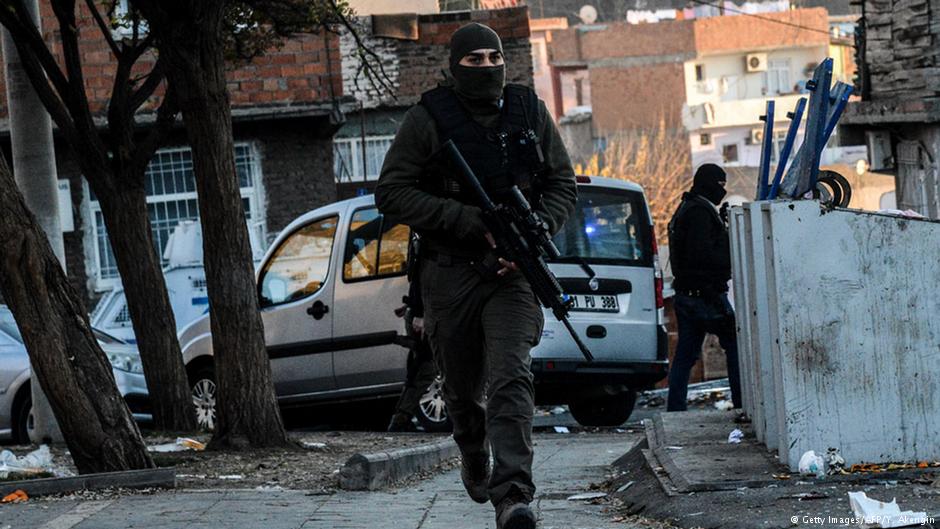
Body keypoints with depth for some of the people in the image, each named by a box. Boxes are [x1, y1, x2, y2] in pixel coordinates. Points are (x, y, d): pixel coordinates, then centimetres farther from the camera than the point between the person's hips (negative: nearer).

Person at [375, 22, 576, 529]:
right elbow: (392, 192, -9)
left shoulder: (529, 112, 5)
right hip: (451, 273, 0)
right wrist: (473, 222, -17)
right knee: (463, 387, 12)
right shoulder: (428, 119, -5)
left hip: (513, 271, 0)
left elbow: (563, 184, 11)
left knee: (510, 378, -17)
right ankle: (474, 460, 44)